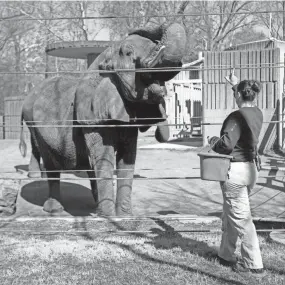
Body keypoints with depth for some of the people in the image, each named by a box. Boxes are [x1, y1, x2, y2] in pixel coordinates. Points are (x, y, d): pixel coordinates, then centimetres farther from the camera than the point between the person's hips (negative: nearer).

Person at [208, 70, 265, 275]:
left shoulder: (237, 116, -19)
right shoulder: (258, 114, 6)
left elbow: (227, 144, -27)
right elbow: (248, 103, 30)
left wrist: (213, 141, -7)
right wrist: (236, 85, 38)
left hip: (235, 170, -9)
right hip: (252, 168, 9)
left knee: (241, 218, -2)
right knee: (230, 214, 21)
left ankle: (255, 264, 2)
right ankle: (226, 255, 32)